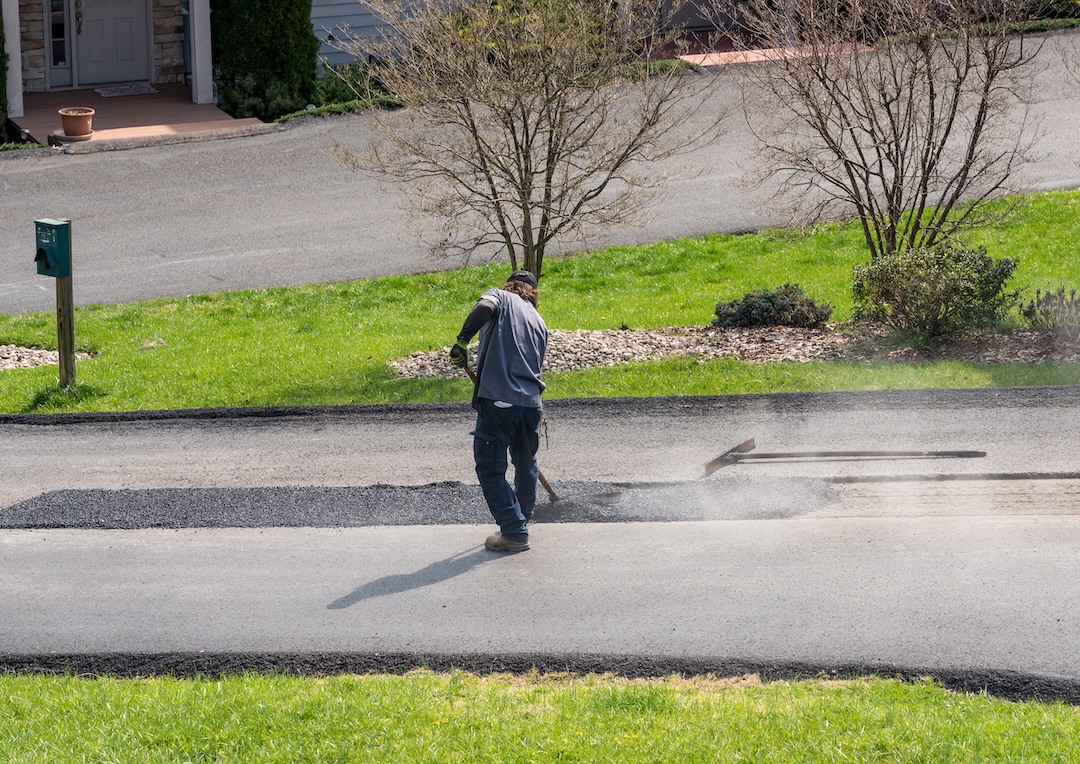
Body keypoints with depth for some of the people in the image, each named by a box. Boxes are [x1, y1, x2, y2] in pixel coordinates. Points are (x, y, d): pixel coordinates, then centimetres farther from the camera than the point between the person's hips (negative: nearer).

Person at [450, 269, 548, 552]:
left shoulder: (500, 296, 6)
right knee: (526, 465, 24)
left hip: (498, 400, -6)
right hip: (531, 403, 6)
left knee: (490, 468, 3)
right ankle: (522, 517, 43)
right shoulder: (539, 322, 20)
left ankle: (514, 531, 0)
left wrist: (462, 341, -18)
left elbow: (484, 307, -20)